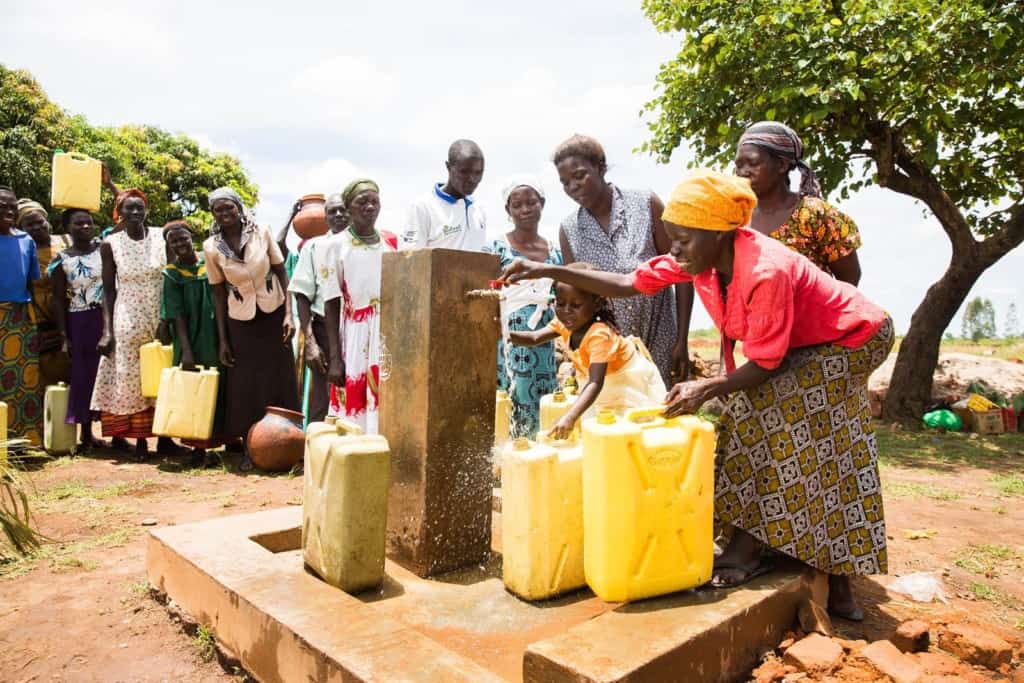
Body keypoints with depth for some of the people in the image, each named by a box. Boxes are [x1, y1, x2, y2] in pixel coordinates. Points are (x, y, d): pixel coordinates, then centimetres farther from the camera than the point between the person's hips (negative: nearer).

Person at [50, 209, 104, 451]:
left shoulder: (103, 249, 4)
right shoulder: (61, 261, 0)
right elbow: (58, 300, 0)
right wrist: (64, 336, -4)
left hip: (106, 319, 1)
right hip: (79, 323, -1)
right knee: (84, 374, 5)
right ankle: (86, 433, 16)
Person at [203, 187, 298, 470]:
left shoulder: (262, 233, -5)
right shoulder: (212, 247, -4)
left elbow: (282, 274, -1)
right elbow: (218, 292, 1)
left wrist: (289, 314, -10)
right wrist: (222, 339, 0)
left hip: (273, 315, 0)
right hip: (240, 321, 0)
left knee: (280, 380, 5)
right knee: (245, 386, 5)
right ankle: (250, 449, 18)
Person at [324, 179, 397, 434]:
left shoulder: (392, 242, 9)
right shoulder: (337, 245, 0)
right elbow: (331, 304, -2)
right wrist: (335, 358, -8)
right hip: (355, 336, -3)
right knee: (355, 404, -3)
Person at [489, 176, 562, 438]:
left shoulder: (555, 252, 13)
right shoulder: (497, 249, 0)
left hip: (547, 348, 4)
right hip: (510, 345, -4)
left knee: (544, 414, 6)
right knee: (511, 410, -6)